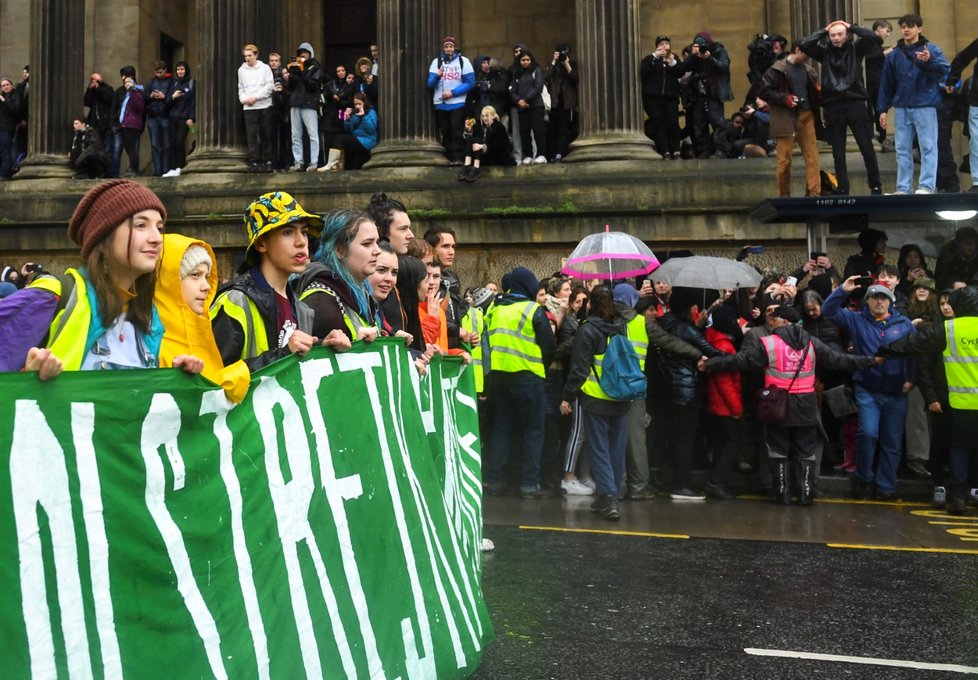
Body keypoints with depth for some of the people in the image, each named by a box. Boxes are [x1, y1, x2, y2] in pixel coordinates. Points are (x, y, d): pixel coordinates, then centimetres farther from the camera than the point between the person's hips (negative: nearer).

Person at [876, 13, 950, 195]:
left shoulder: (932, 49, 1)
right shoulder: (894, 55, 10)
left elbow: (946, 71, -11)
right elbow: (886, 84, 10)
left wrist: (930, 61, -28)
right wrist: (883, 109, 5)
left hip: (925, 106, -3)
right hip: (901, 108, 4)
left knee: (928, 147, -4)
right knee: (902, 150, 6)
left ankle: (926, 186, -2)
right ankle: (903, 188, 11)